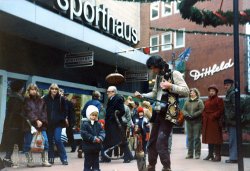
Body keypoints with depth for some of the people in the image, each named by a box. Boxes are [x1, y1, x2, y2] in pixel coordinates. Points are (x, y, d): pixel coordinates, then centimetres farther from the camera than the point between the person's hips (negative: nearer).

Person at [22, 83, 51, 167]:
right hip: (29, 125, -3)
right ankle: (29, 161, 14)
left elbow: (44, 112, 7)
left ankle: (45, 161, 6)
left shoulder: (41, 100, 13)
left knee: (45, 142, -3)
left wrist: (42, 121, -8)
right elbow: (29, 112, -9)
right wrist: (36, 120, -19)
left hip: (41, 125, 3)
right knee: (28, 143, 2)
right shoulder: (26, 100, 1)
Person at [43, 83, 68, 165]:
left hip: (58, 122, -2)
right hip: (48, 122, 2)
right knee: (50, 140, 8)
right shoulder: (45, 98, 0)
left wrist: (64, 119, -3)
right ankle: (51, 158, 19)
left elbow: (64, 110, 5)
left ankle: (64, 158, 0)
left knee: (57, 140, -9)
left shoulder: (61, 99, 0)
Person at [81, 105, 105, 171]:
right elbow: (84, 134, -20)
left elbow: (102, 132, 4)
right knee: (88, 163, 1)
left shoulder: (98, 124, 8)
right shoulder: (85, 124, -11)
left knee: (96, 162, 15)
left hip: (97, 147, 6)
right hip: (88, 147, -6)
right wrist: (94, 138, -23)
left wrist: (100, 138, -17)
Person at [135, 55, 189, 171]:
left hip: (168, 114, -8)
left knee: (161, 143, -14)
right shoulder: (158, 77, 16)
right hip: (158, 113, 8)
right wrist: (142, 96, 8)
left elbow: (186, 91, -11)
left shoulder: (174, 74, -6)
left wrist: (170, 86, -21)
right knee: (152, 142, 11)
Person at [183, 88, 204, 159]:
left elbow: (201, 110, -10)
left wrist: (193, 115, -16)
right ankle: (190, 153, 11)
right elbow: (184, 109, 9)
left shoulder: (199, 101, 0)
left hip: (197, 122, -4)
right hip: (189, 121, 4)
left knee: (197, 138, -3)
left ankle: (197, 154, 4)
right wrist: (187, 115, -10)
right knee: (190, 138, 6)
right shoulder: (187, 101, 13)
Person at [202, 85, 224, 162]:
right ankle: (210, 154, 19)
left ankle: (217, 156, -2)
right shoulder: (207, 101, 18)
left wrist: (213, 116, -17)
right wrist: (204, 117, 4)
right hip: (207, 122, 7)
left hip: (215, 121, -7)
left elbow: (221, 110, -10)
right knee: (209, 138, 10)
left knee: (216, 138, -6)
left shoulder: (219, 100, -1)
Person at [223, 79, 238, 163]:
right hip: (229, 121, 10)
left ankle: (234, 158, -4)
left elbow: (234, 106, -19)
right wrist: (225, 119, 18)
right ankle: (233, 156, 18)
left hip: (232, 120, -10)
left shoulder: (233, 93, -10)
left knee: (233, 139, -7)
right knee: (232, 139, 12)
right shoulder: (228, 94, 20)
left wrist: (231, 117, -20)